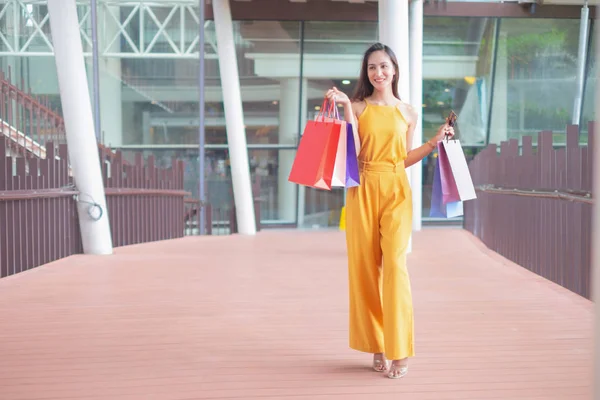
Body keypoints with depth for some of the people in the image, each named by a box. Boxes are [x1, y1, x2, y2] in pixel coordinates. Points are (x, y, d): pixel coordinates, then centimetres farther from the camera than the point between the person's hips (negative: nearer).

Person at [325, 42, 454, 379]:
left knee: (395, 263, -12)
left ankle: (399, 351, -7)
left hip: (396, 191, 0)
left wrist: (434, 143, 7)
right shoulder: (358, 107, 5)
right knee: (366, 266, 2)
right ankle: (377, 345, 13)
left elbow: (405, 159, 15)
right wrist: (346, 108, -9)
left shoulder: (408, 112, 11)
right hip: (364, 190, 0)